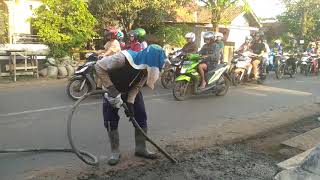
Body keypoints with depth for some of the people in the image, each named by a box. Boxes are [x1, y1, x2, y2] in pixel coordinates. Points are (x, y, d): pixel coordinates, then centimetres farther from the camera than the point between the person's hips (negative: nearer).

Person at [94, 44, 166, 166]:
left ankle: (141, 149, 16)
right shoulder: (123, 58, -39)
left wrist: (130, 103, -21)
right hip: (113, 90, -4)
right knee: (111, 121, -4)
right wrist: (112, 91, -33)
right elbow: (99, 66, -33)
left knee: (141, 118, 0)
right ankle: (115, 152, 13)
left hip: (132, 90, 5)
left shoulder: (146, 67, -20)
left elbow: (137, 86, -10)